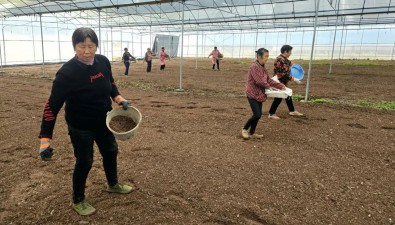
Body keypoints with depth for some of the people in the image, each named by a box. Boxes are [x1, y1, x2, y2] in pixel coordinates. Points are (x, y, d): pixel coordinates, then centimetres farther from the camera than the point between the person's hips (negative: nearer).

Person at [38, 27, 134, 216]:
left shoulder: (103, 62, -12)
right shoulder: (67, 72, -28)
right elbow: (52, 105, -26)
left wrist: (119, 99, -4)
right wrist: (45, 140, -29)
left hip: (103, 121, 6)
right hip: (80, 126, -6)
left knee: (111, 151, 20)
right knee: (84, 161, 5)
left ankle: (113, 184, 48)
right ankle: (78, 200, 32)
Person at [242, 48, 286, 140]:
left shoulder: (263, 67, 10)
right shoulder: (254, 66, -18)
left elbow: (268, 79, 13)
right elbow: (259, 81, -20)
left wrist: (280, 86, 7)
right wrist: (268, 87, -5)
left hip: (259, 94, 9)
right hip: (252, 94, -9)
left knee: (258, 115, 10)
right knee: (257, 115, -12)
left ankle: (251, 133, 23)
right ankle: (244, 129, 9)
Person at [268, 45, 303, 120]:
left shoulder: (284, 58, 8)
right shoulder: (281, 60, -24)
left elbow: (288, 62, 36)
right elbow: (285, 73, -27)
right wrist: (294, 79, -24)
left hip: (283, 82, 10)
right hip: (279, 82, -10)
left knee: (288, 96, 19)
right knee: (278, 98, -1)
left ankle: (292, 111, 34)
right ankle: (271, 114, 10)